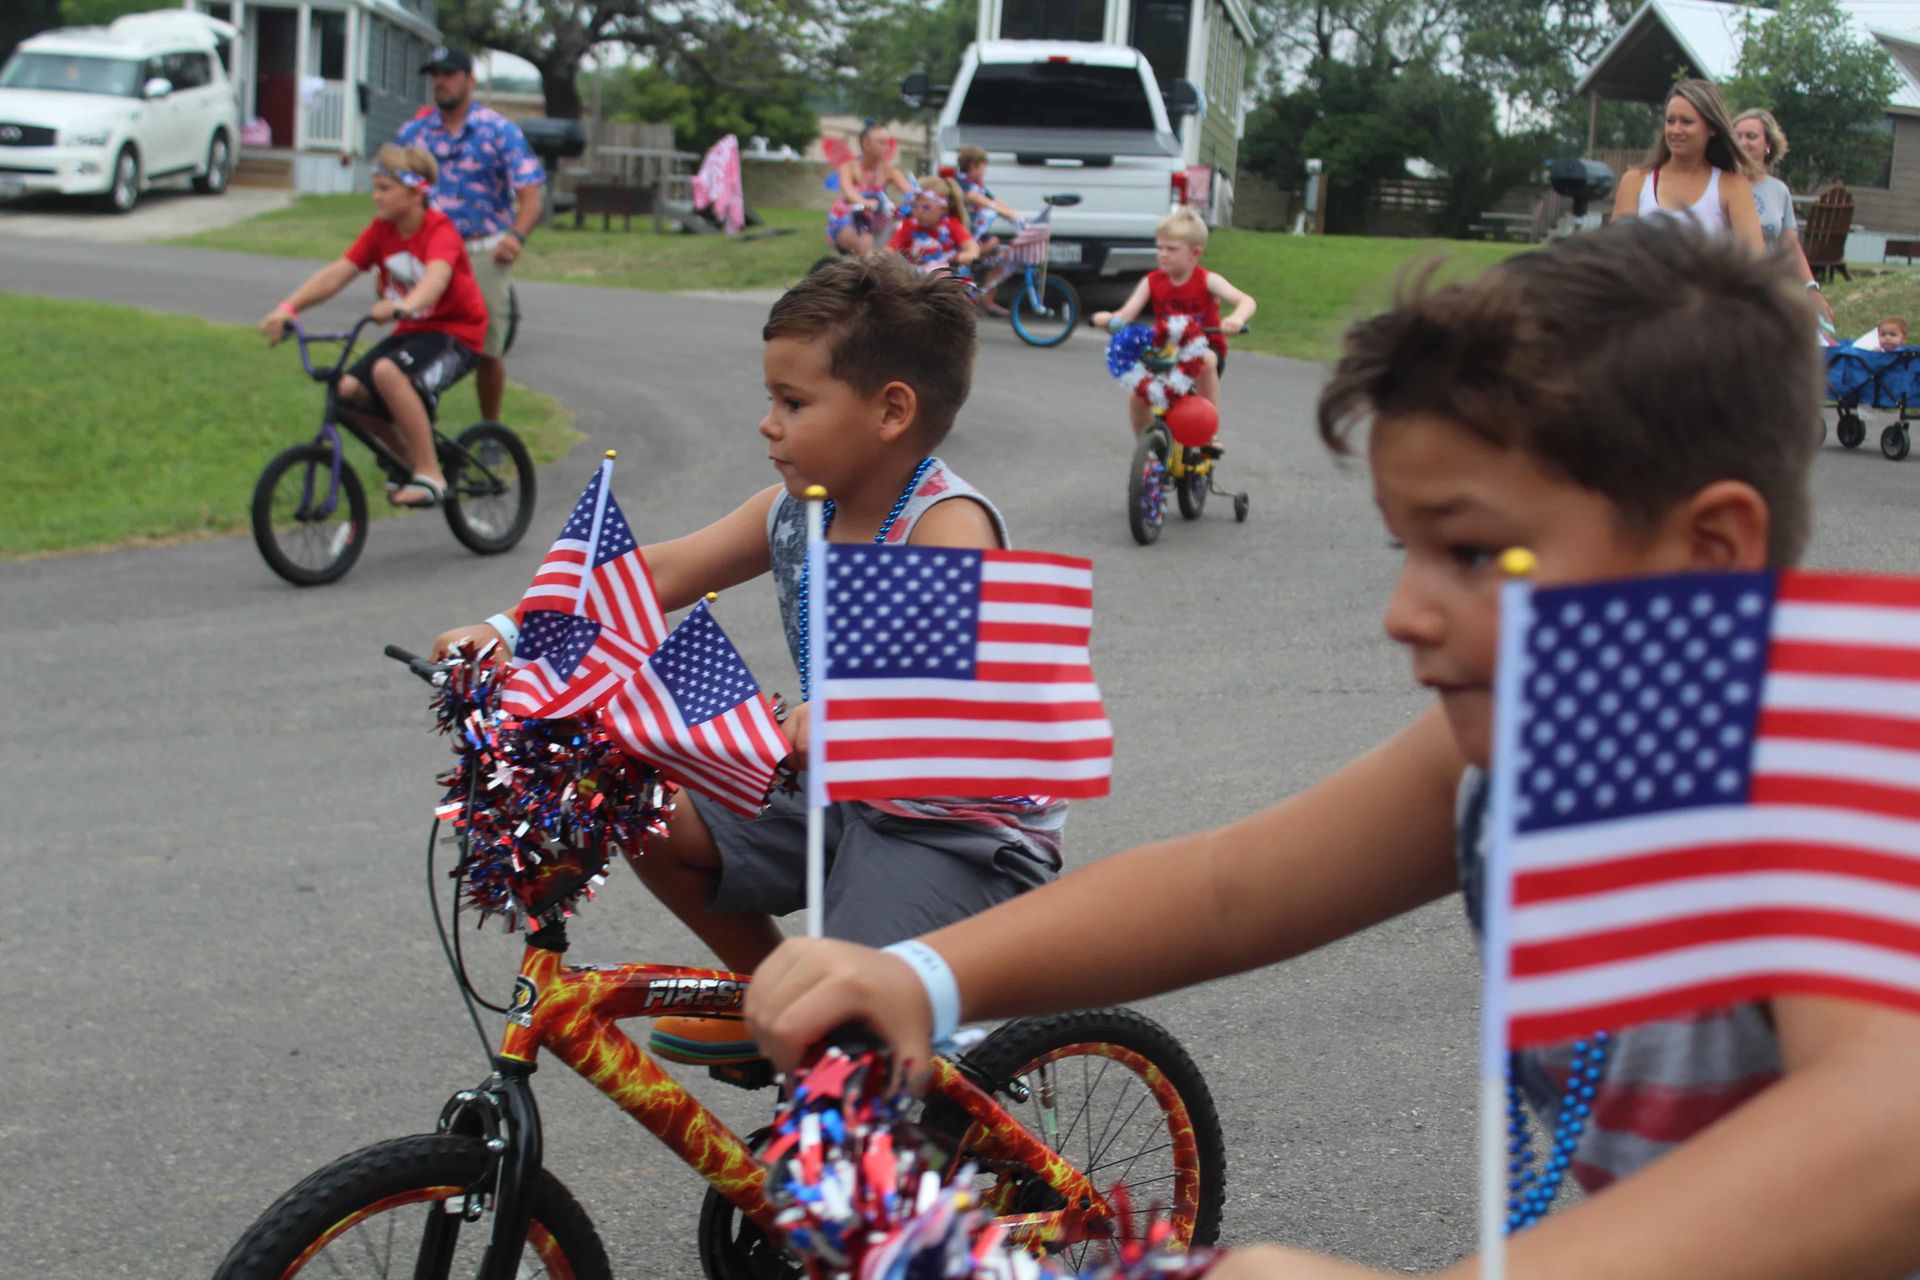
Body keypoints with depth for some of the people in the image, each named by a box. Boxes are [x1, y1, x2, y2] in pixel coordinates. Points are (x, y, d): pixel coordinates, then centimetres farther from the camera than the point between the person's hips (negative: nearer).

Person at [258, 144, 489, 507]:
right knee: (350, 390, -14)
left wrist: (404, 306, -60)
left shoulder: (439, 231, -17)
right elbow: (337, 273, -7)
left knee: (388, 371, -34)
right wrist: (288, 307, -21)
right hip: (411, 331, 7)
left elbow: (438, 274, -39)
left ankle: (430, 475, -24)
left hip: (456, 332, -7)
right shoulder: (381, 231, 1)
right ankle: (410, 458, 9)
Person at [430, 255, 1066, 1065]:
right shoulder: (793, 510, 2)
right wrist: (509, 632, -10)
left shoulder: (948, 524, -22)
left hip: (967, 833, -8)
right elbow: (659, 573, 1)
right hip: (843, 800, 8)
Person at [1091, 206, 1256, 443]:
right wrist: (1107, 319, -38)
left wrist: (1236, 318, -49)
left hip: (1205, 349, -3)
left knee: (1206, 362, -38)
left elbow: (1246, 302, -24)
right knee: (1137, 396, -18)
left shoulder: (1207, 281, -13)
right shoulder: (1152, 282, -5)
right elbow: (1125, 315, -14)